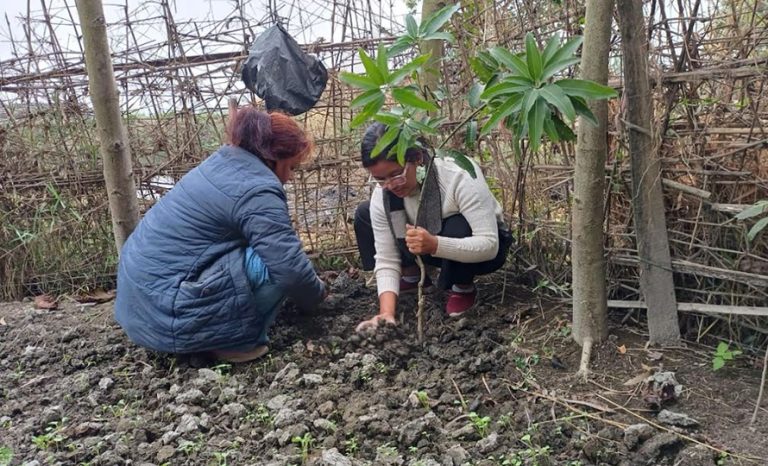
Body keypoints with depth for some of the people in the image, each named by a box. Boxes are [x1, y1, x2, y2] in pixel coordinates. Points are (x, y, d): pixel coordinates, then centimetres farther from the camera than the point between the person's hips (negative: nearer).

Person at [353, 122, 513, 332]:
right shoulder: (382, 195, -20)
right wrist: (387, 313, -33)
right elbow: (386, 260, -18)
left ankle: (464, 288, -8)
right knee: (364, 215, -11)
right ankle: (412, 276, 7)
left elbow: (489, 245, -37)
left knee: (457, 228, -40)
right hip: (433, 244, 4)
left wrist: (435, 244, -52)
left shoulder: (459, 176, -34)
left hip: (485, 249, -4)